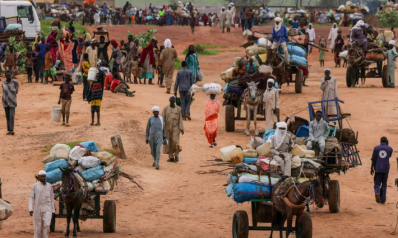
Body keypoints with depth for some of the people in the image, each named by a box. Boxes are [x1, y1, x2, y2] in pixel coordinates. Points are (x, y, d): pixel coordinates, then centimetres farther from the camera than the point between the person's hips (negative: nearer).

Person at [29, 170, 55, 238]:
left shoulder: (49, 186, 8)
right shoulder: (35, 186, 3)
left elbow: (52, 198, 13)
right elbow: (31, 197, 0)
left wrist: (53, 210, 11)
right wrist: (30, 209, -11)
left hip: (47, 209, 0)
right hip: (37, 209, 0)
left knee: (47, 225, -16)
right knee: (38, 227, 3)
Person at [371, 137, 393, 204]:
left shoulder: (376, 148, 0)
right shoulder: (390, 149, 1)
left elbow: (373, 159, -1)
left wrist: (371, 169, 5)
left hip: (378, 169, -1)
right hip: (386, 169, 1)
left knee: (377, 184, 6)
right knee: (384, 185, 12)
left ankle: (377, 193, -24)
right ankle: (382, 200, 11)